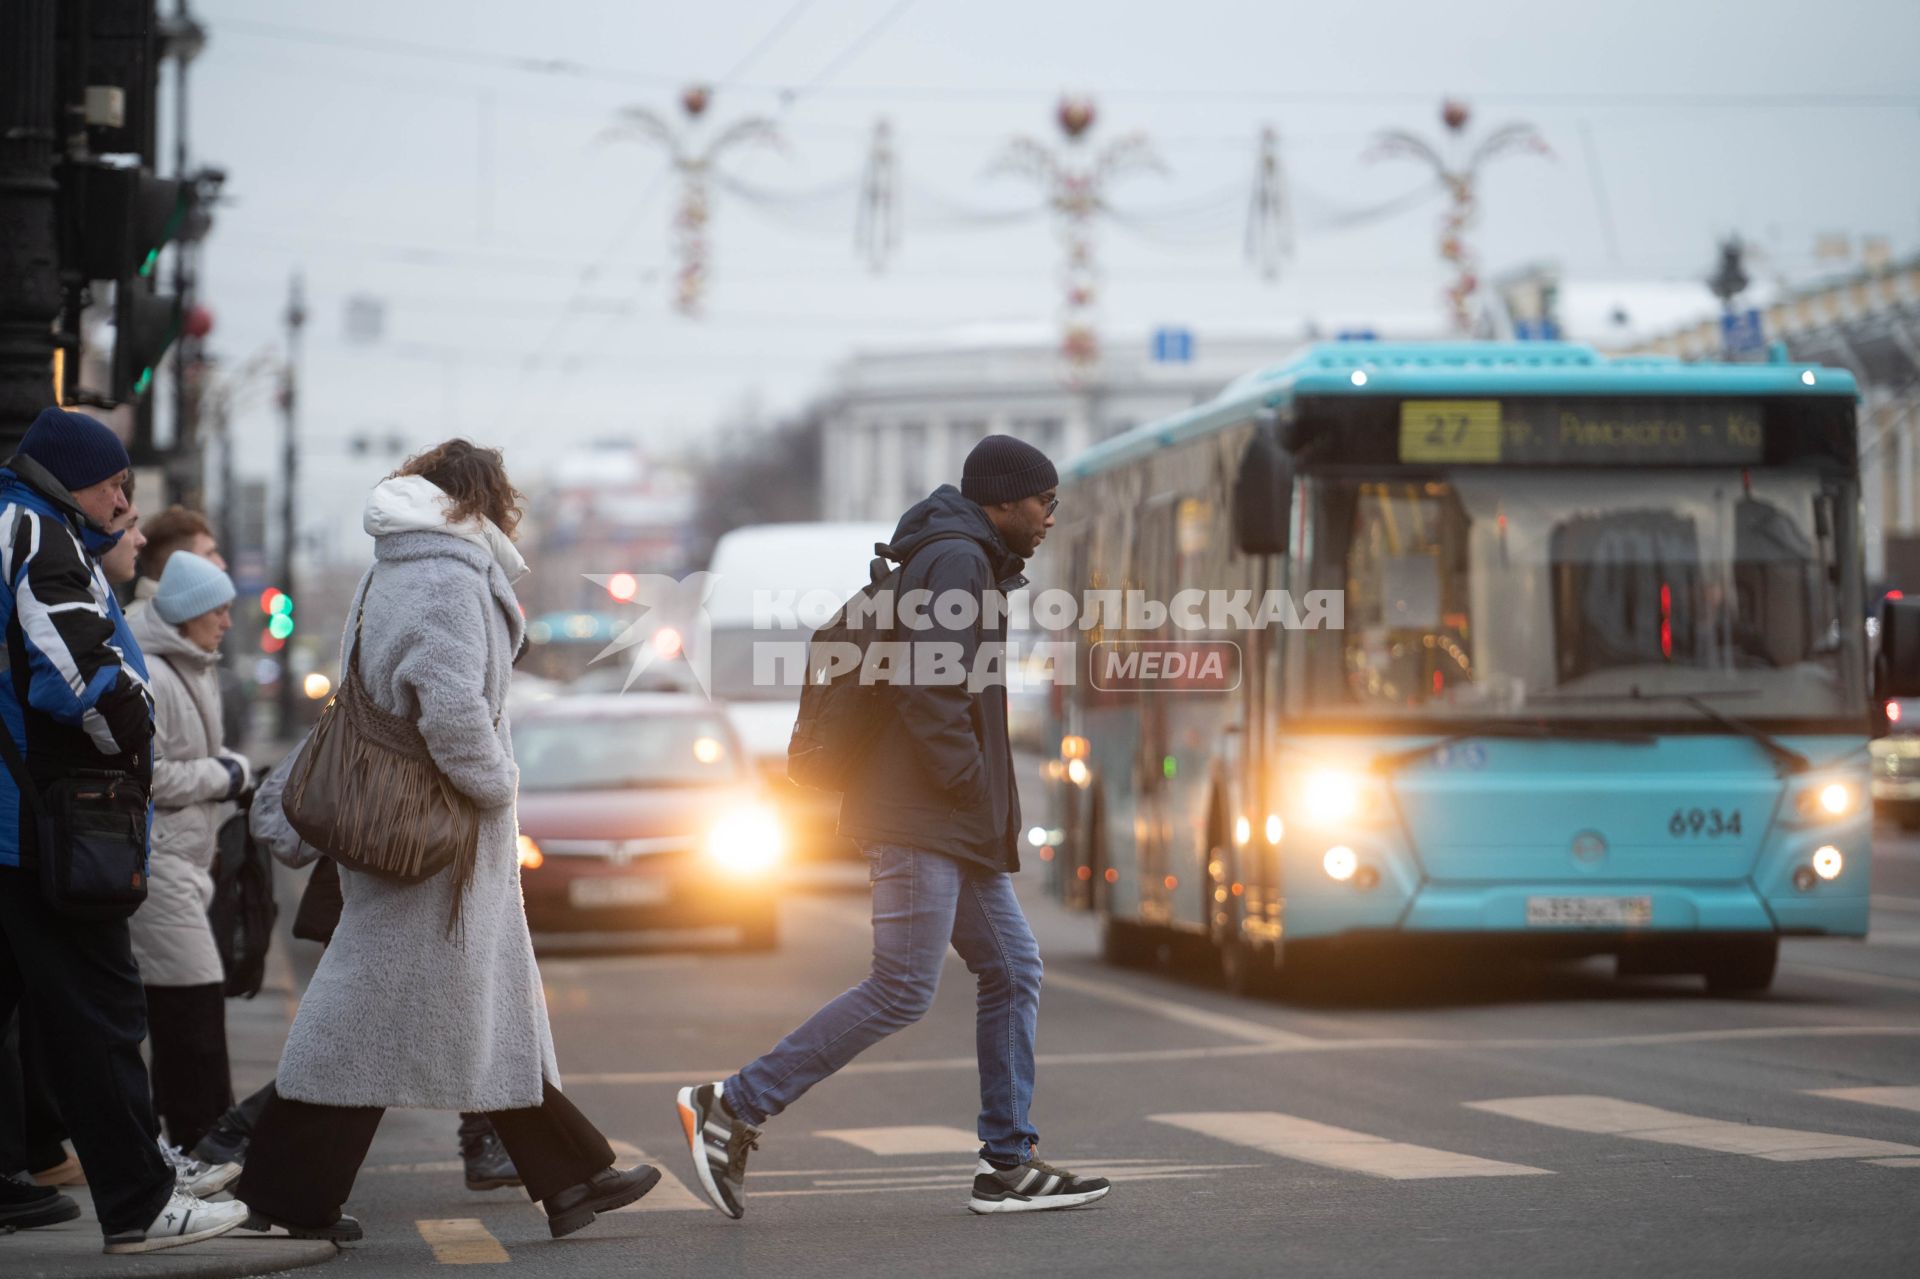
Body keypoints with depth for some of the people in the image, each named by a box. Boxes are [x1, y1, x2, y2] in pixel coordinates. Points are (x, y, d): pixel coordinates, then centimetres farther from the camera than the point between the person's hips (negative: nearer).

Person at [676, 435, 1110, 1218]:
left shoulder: (972, 566, 21)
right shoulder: (957, 562, -11)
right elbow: (930, 689, -22)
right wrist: (968, 783, -14)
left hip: (958, 829, 11)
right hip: (920, 820, -11)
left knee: (1013, 972, 8)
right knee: (902, 992, -12)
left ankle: (1007, 1162, 8)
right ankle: (735, 1109, -7)